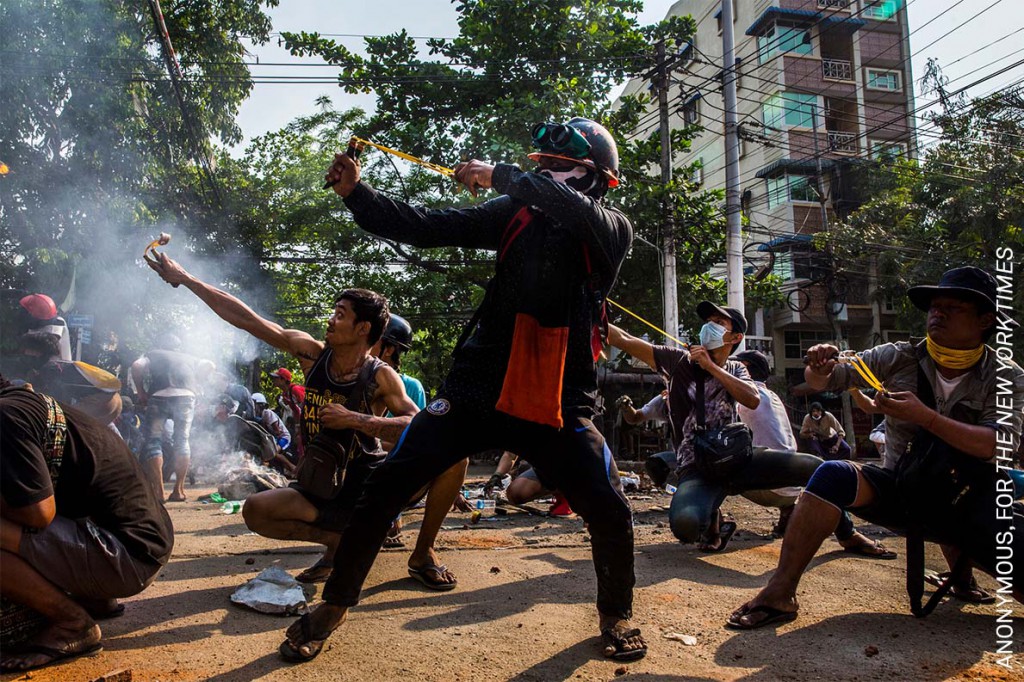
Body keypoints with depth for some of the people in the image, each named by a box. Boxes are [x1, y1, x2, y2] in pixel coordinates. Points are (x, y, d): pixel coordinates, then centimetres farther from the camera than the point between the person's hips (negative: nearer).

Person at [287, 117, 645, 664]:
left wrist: (501, 177, -17)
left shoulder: (612, 229, 3)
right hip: (478, 388, 2)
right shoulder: (515, 214, 8)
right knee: (385, 487, -4)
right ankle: (334, 604, 19)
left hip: (558, 403, -1)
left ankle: (616, 615, 23)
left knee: (610, 512, -10)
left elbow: (580, 213, -22)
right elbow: (424, 228, 5)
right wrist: (356, 194, -7)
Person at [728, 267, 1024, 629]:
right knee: (833, 475, -29)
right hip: (901, 489, 0)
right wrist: (818, 368, -28)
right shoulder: (898, 359, -1)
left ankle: (960, 562, 15)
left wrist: (924, 416, -29)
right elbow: (824, 380, -4)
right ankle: (780, 593, -29)